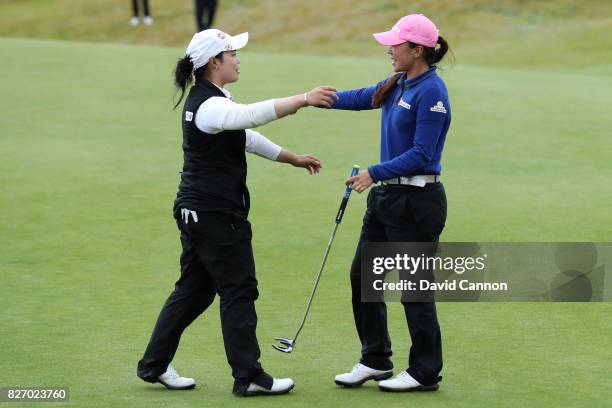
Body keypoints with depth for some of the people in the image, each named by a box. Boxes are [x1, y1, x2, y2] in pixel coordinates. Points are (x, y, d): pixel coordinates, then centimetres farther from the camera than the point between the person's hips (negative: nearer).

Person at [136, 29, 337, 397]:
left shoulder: (208, 100, 14)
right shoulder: (210, 105, -19)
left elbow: (246, 136, 23)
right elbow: (254, 115, -38)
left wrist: (293, 158, 23)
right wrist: (303, 100, -41)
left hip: (197, 212, 10)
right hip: (215, 215, -10)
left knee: (194, 290, 15)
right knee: (238, 291, -3)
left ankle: (155, 364, 20)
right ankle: (248, 377, 2)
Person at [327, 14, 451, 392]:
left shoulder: (431, 91, -18)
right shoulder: (398, 85, 9)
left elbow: (421, 154, -20)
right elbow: (360, 98, 22)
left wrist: (375, 173, -22)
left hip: (417, 201, -10)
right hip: (386, 196, 10)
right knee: (362, 275, 12)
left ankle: (425, 373, 11)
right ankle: (375, 360, 23)